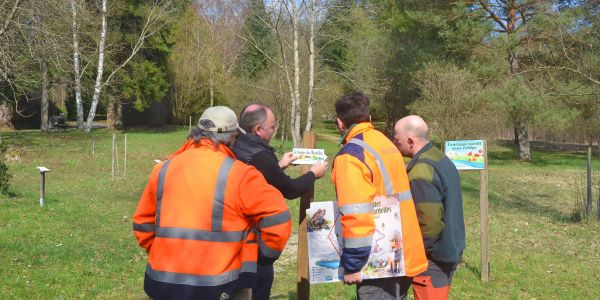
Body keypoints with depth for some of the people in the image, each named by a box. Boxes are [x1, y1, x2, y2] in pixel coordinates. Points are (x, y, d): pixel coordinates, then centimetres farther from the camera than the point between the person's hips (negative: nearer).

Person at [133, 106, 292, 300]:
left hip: (165, 283, 5)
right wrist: (264, 255, 2)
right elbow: (277, 218, -14)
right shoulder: (237, 174, -11)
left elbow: (142, 222, 13)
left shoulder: (163, 169, 5)